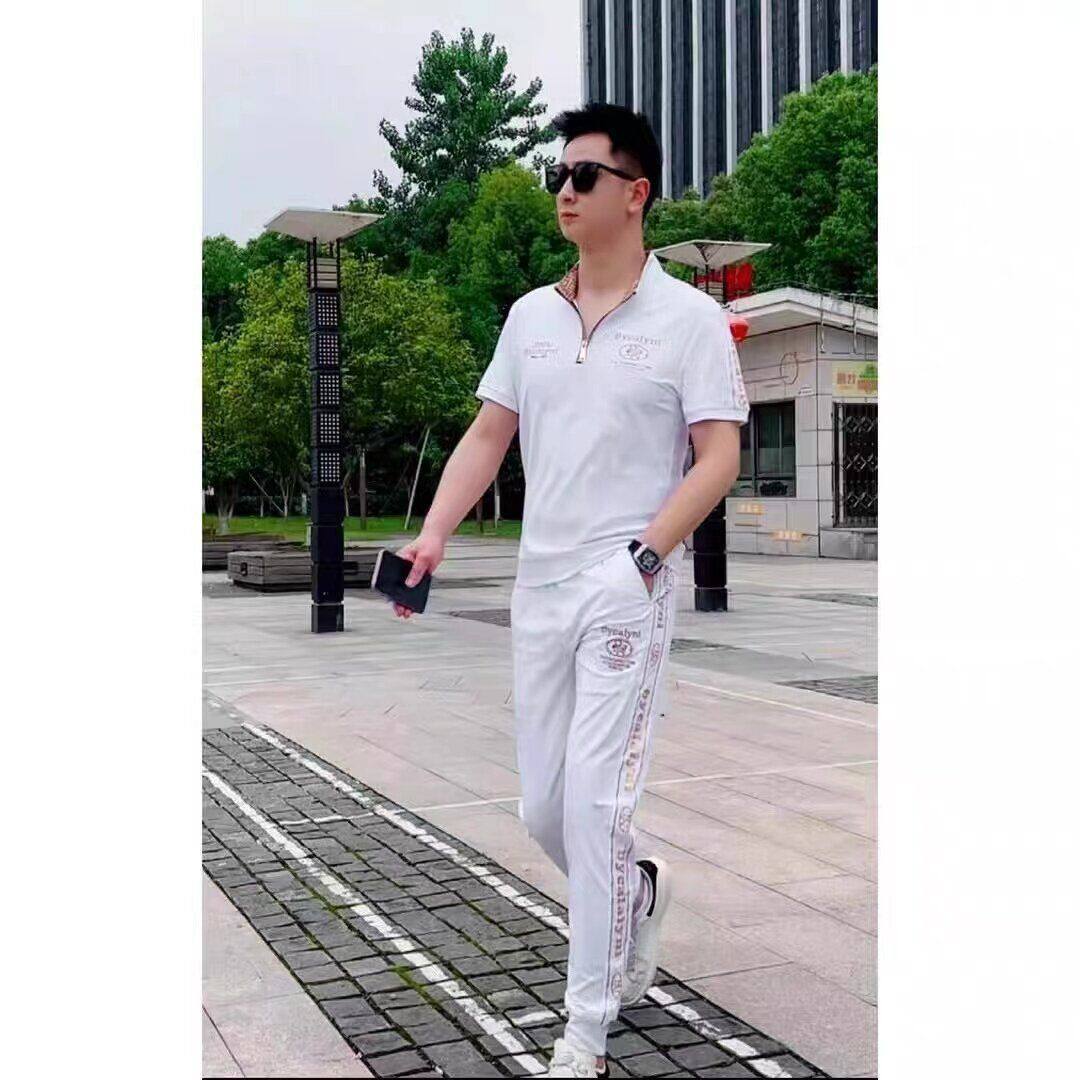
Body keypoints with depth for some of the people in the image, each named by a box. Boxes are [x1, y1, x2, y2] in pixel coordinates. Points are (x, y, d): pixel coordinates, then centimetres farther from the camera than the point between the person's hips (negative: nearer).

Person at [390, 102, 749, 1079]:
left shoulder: (691, 318, -3)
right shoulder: (530, 315, 13)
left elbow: (718, 459, -8)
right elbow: (489, 435, 13)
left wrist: (646, 552, -22)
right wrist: (434, 533, -2)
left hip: (630, 587, -5)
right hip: (539, 585, 6)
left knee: (595, 798, -10)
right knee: (542, 807, 10)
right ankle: (638, 890, 41)